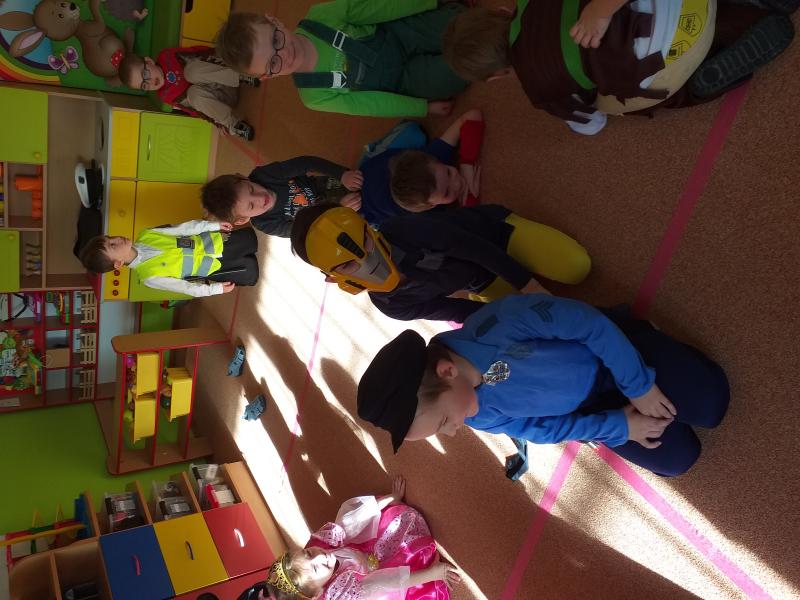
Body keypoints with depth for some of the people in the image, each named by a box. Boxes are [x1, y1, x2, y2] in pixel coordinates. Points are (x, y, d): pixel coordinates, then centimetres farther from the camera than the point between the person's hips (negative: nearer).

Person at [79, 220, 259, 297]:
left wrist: (215, 225, -4)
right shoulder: (149, 277, -24)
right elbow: (187, 287, -15)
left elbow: (183, 228, -6)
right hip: (214, 268, -4)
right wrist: (216, 289, -12)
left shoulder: (145, 236, -12)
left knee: (251, 238, 4)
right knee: (250, 275, -6)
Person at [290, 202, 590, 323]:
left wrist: (530, 286, -21)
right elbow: (456, 311, -10)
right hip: (483, 284, 2)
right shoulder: (391, 305, -19)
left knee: (576, 267, -18)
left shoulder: (404, 231, -34)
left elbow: (476, 248, -25)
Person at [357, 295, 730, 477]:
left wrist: (640, 386, -19)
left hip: (611, 342, -2)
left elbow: (594, 324, -28)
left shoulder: (505, 321, -43)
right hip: (586, 407, 3)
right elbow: (541, 429, -7)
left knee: (712, 403, -3)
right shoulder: (481, 416, -23)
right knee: (676, 459, 2)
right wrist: (620, 427, -10)